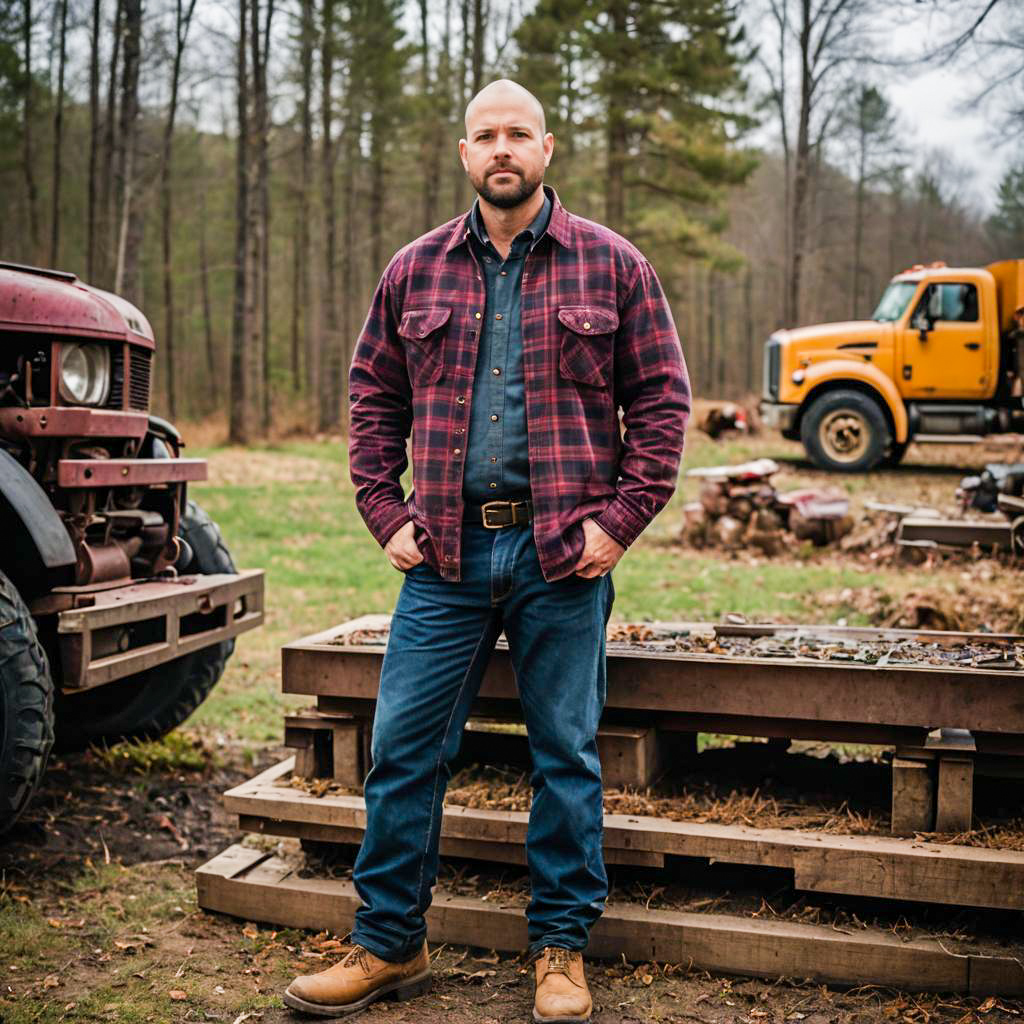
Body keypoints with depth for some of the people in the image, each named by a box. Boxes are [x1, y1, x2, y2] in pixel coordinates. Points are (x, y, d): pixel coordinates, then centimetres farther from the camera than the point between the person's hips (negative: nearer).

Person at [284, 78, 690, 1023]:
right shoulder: (414, 272, 9)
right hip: (446, 553, 2)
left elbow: (661, 401, 2)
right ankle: (389, 945, 20)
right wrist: (387, 517, 3)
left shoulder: (611, 265, 4)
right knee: (404, 747, 4)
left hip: (563, 554, -1)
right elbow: (374, 402, 13)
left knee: (566, 754, 7)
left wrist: (620, 519, -7)